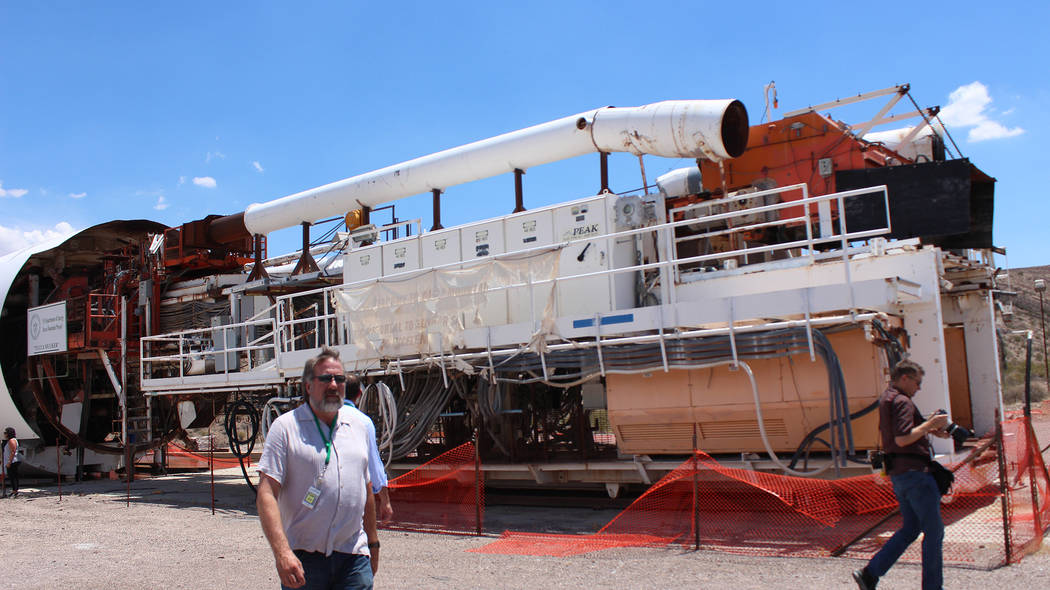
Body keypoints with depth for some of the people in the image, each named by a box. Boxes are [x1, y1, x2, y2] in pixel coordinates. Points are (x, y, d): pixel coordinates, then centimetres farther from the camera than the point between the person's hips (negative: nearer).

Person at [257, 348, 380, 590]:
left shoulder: (359, 425, 11)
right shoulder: (286, 427, -4)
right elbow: (266, 494, -11)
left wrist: (372, 541, 21)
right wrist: (282, 552, -21)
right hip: (303, 557, -3)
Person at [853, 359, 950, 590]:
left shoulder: (886, 399, 17)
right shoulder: (902, 402, -15)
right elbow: (903, 439, -25)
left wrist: (928, 429, 18)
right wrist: (929, 424, -15)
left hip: (898, 473, 10)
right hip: (914, 471, -10)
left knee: (910, 528, 15)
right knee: (934, 530, 1)